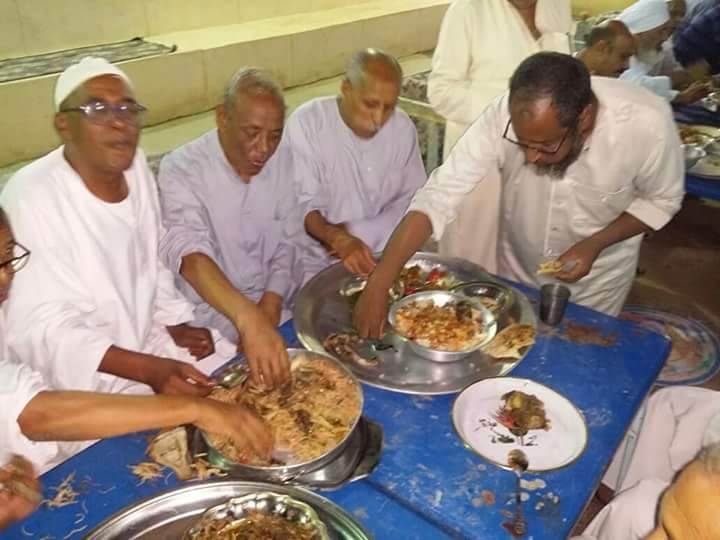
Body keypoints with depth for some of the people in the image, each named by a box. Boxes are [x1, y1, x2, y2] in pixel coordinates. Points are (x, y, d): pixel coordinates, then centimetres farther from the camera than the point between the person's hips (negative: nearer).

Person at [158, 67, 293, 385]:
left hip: (272, 306, 4)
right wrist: (247, 318, -50)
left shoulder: (282, 159, -3)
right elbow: (189, 253, -34)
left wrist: (271, 302, -13)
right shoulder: (181, 169, -18)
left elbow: (287, 241, 2)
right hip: (209, 314, -4)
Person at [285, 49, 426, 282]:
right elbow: (300, 204, -16)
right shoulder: (306, 122, -13)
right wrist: (339, 238, -35)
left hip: (381, 254, 3)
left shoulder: (403, 128, -2)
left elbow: (411, 199, 2)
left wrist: (361, 233, -13)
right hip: (315, 260, -3)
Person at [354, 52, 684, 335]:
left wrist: (595, 245, -28)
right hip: (518, 269, 1)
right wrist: (378, 284, -42)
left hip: (597, 278, -1)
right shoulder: (505, 118, -32)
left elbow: (662, 199, -13)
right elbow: (439, 195, -34)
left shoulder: (647, 124, -32)